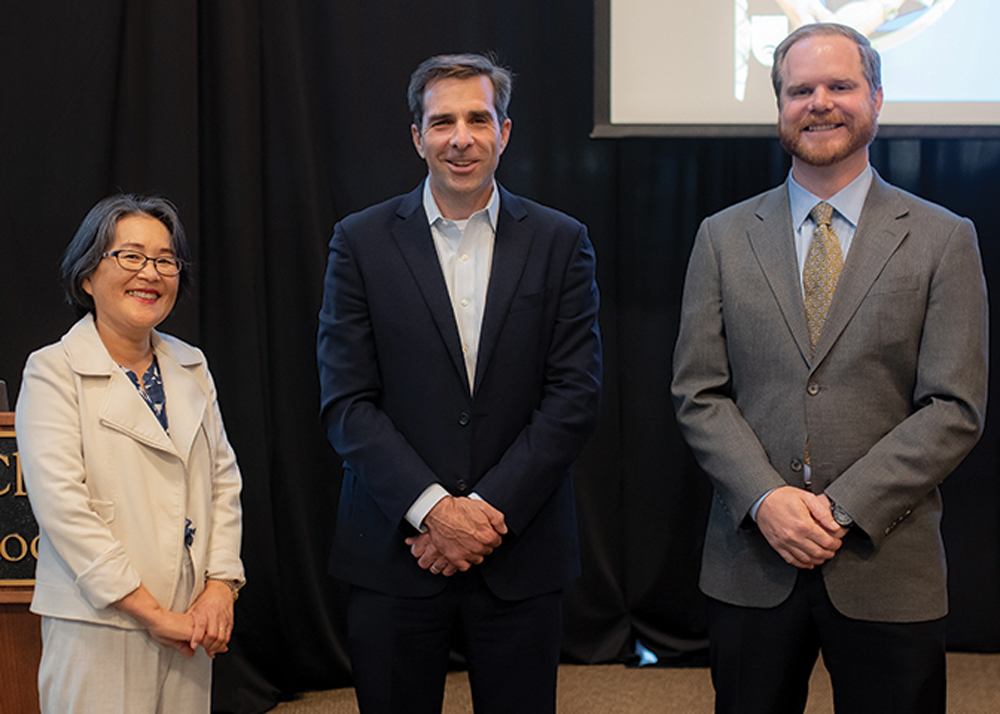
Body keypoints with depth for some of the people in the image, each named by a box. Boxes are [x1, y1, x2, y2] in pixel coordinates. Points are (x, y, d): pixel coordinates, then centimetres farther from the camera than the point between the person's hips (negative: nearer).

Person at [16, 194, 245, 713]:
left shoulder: (190, 366, 12)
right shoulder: (52, 371, -6)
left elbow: (223, 477, 11)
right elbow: (60, 504, -14)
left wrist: (221, 585, -3)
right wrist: (152, 612, -16)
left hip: (189, 620, 5)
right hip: (99, 627, -5)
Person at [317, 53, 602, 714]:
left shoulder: (561, 243, 2)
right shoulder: (362, 242, 1)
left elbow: (575, 397, -3)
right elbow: (346, 403, -5)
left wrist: (488, 509, -11)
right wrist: (433, 509, -14)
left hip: (523, 556, 1)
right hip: (396, 551, 0)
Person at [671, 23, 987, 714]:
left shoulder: (943, 240, 1)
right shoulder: (723, 237, 6)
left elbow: (955, 407, -5)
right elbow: (697, 392, 3)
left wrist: (843, 509, -13)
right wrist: (766, 499, -12)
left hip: (885, 567, -1)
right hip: (752, 563, 1)